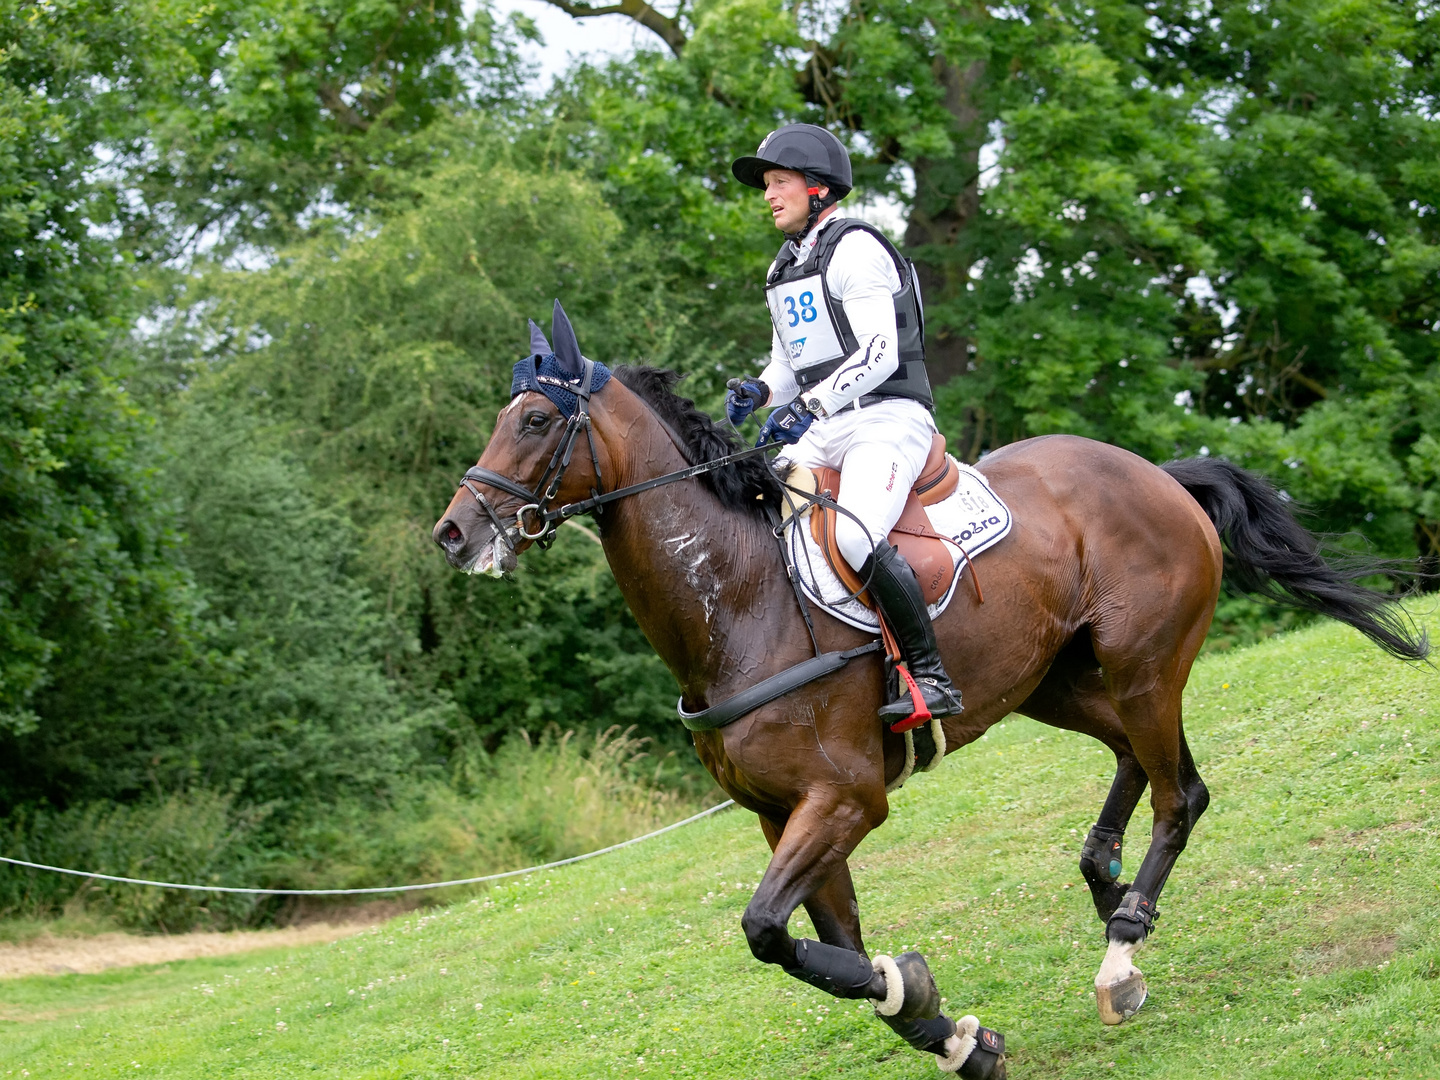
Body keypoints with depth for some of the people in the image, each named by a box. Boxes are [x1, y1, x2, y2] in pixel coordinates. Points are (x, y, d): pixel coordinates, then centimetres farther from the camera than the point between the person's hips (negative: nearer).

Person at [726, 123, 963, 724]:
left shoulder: (855, 249, -8)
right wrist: (759, 392, 1)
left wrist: (811, 404, -26)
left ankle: (931, 678, -26)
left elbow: (879, 353, -17)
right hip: (822, 428, 9)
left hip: (887, 418, -9)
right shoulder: (784, 269, 20)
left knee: (855, 537, -31)